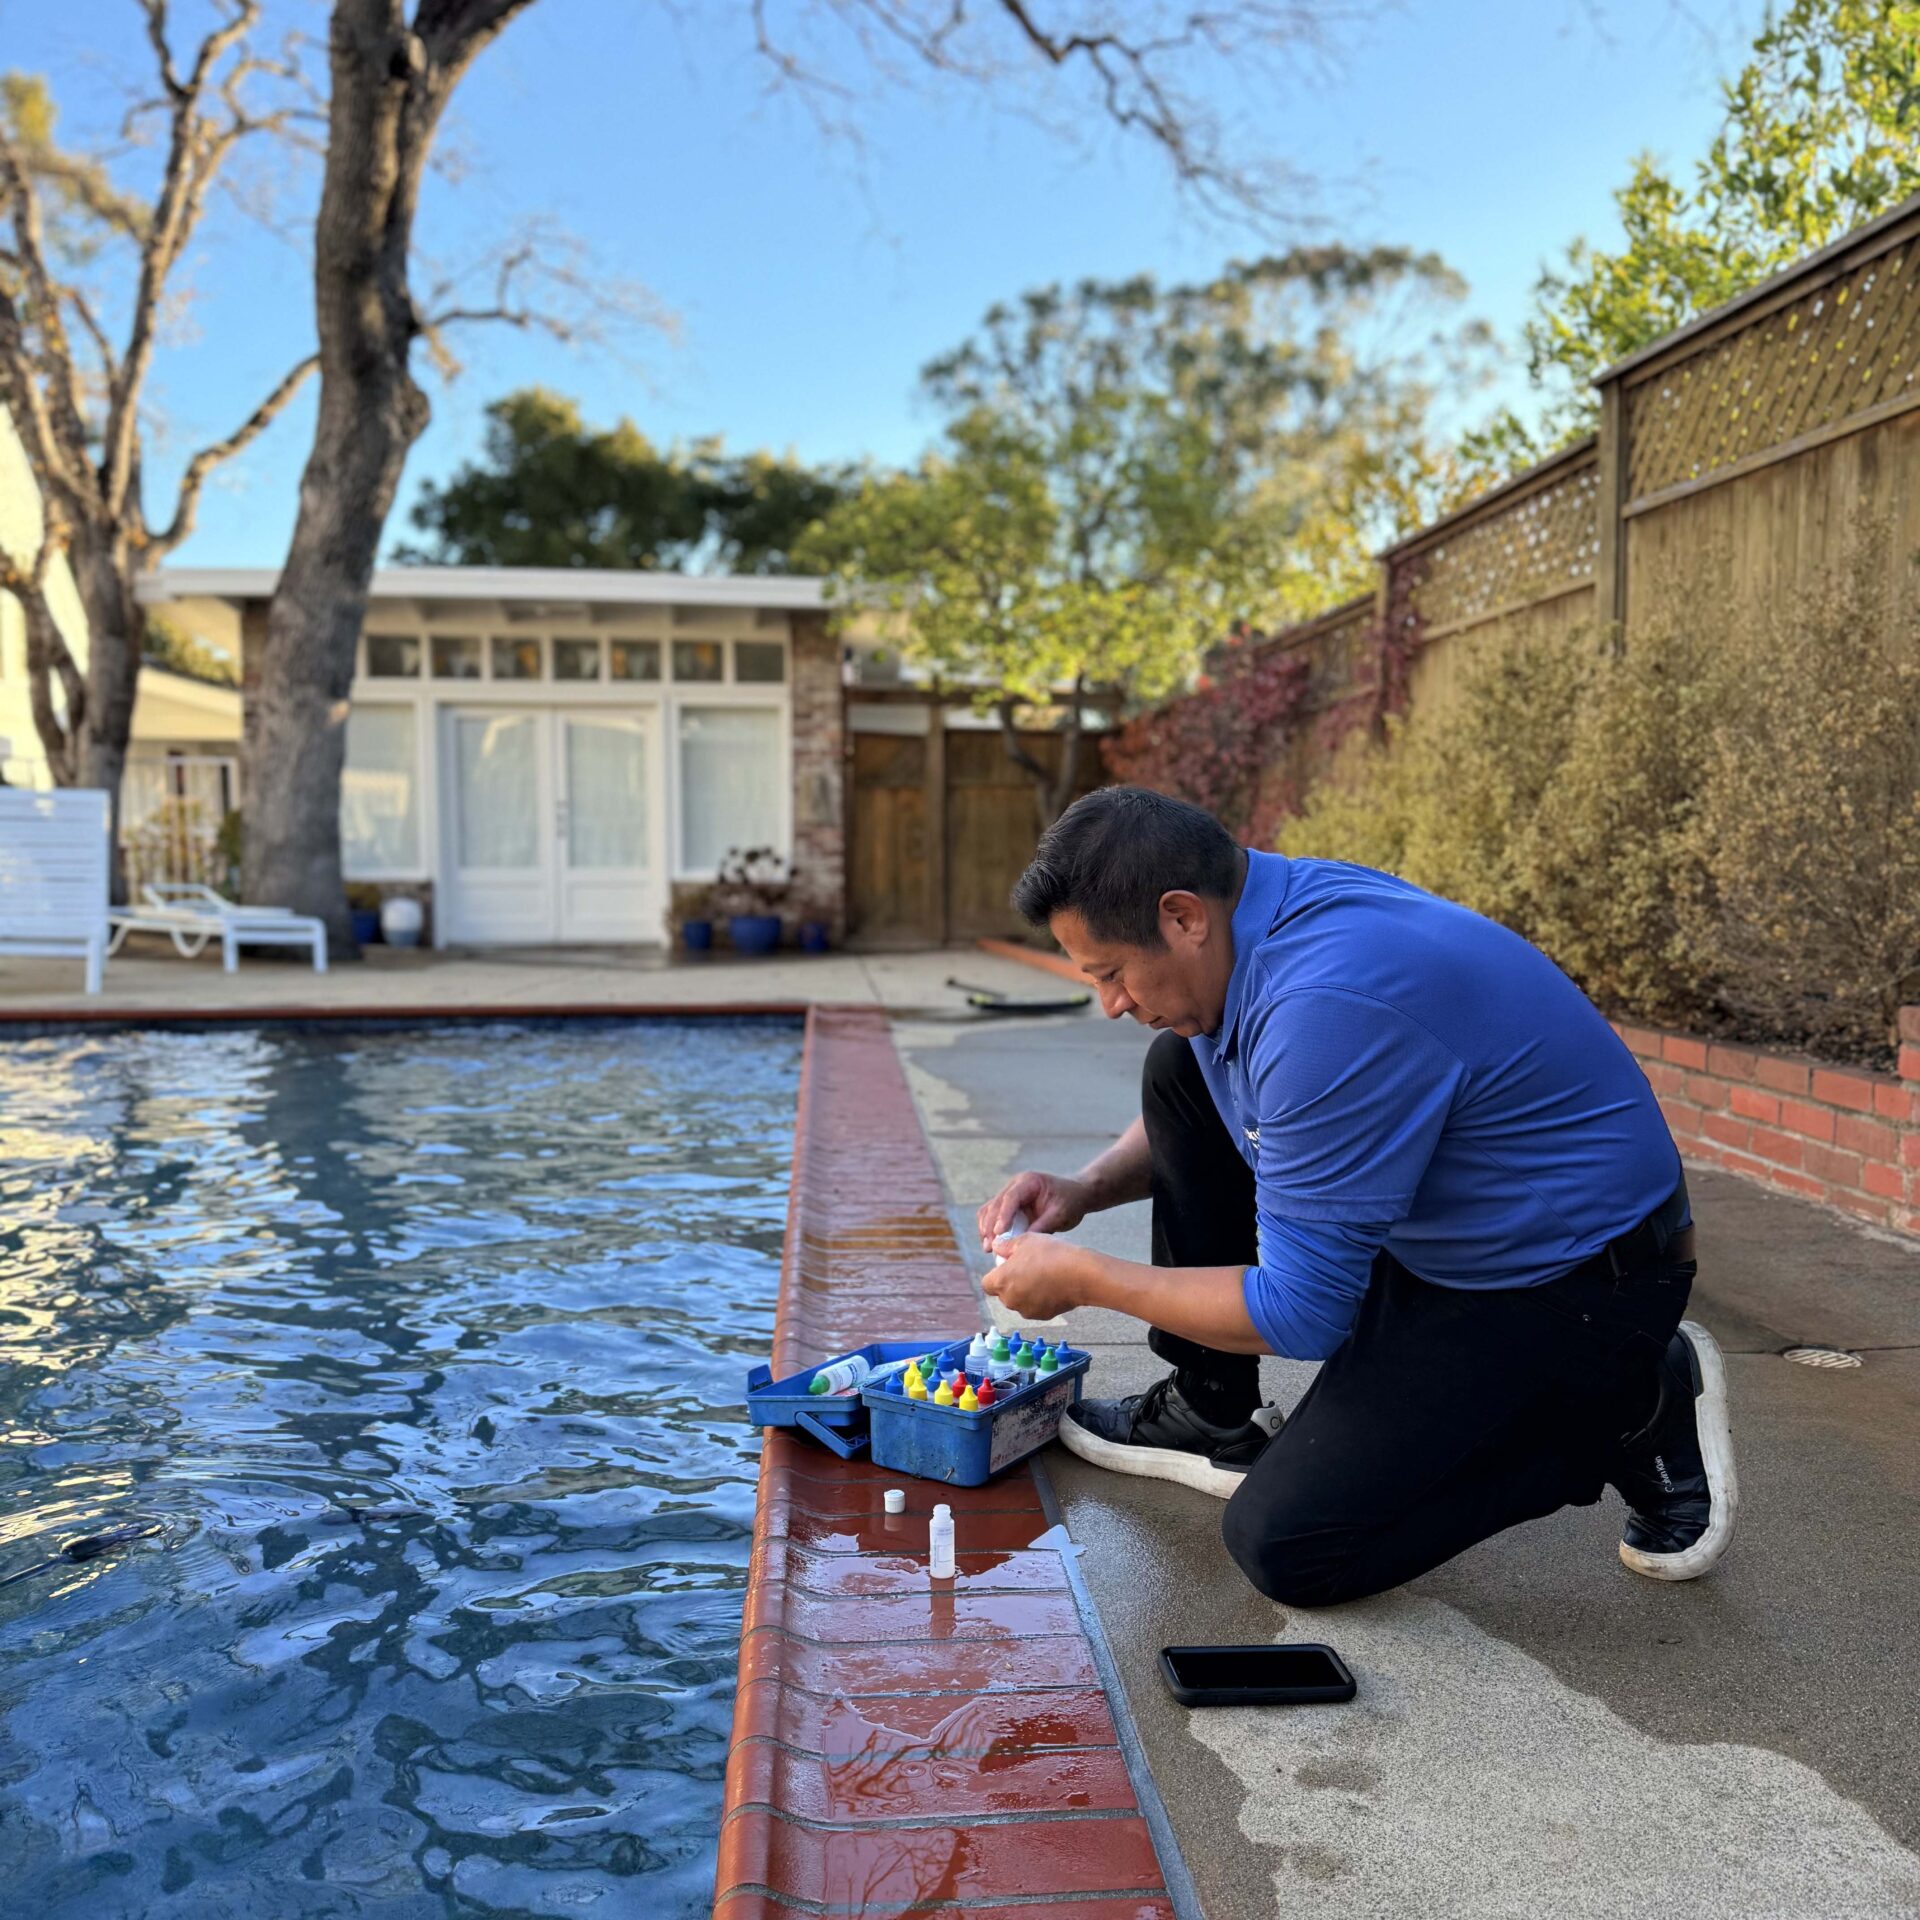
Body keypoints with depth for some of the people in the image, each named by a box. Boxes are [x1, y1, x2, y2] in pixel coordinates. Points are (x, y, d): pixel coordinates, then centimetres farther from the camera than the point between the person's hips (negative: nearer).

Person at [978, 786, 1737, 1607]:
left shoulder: (1328, 1003, -33)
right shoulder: (1274, 902, -3)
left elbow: (1300, 1313, -25)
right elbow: (1184, 1119, 17)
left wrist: (1084, 1278, -15)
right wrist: (1086, 1188, 0)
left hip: (1572, 1287, -9)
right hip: (1438, 1232, 9)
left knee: (1283, 1545, -11)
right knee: (1179, 1070, 4)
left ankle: (1627, 1412, 2)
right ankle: (1214, 1414, 13)